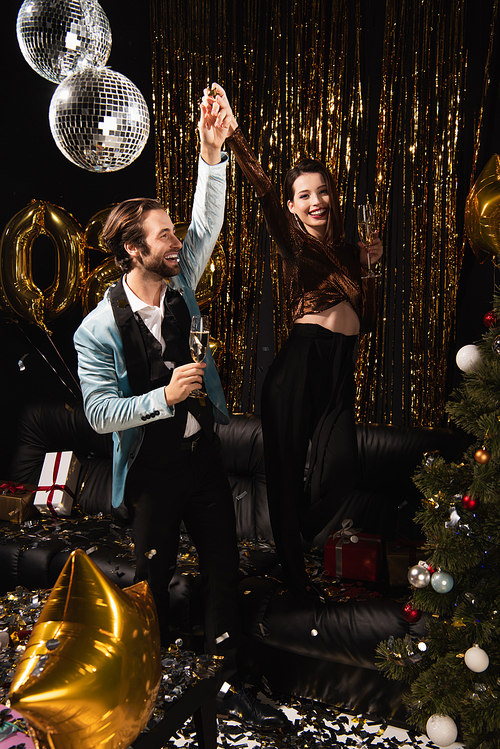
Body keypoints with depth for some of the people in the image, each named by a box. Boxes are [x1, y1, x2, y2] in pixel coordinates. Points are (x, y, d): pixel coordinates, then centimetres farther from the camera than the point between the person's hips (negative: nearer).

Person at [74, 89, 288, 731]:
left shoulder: (179, 287, 0)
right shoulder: (99, 329, -15)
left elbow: (207, 224, -2)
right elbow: (99, 412, -18)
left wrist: (211, 155, -12)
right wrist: (165, 397, -27)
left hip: (204, 455, 5)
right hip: (152, 471, -5)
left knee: (224, 568, 11)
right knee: (154, 578, 12)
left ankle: (230, 686, 27)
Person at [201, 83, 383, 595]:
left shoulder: (345, 250, 18)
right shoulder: (294, 243, 2)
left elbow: (365, 320, 22)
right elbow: (264, 196, -20)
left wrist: (366, 266, 10)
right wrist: (232, 135, -36)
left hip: (341, 370, 5)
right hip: (301, 361, -5)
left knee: (339, 466, -8)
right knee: (288, 465, 1)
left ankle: (301, 538, 21)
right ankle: (291, 565, 21)